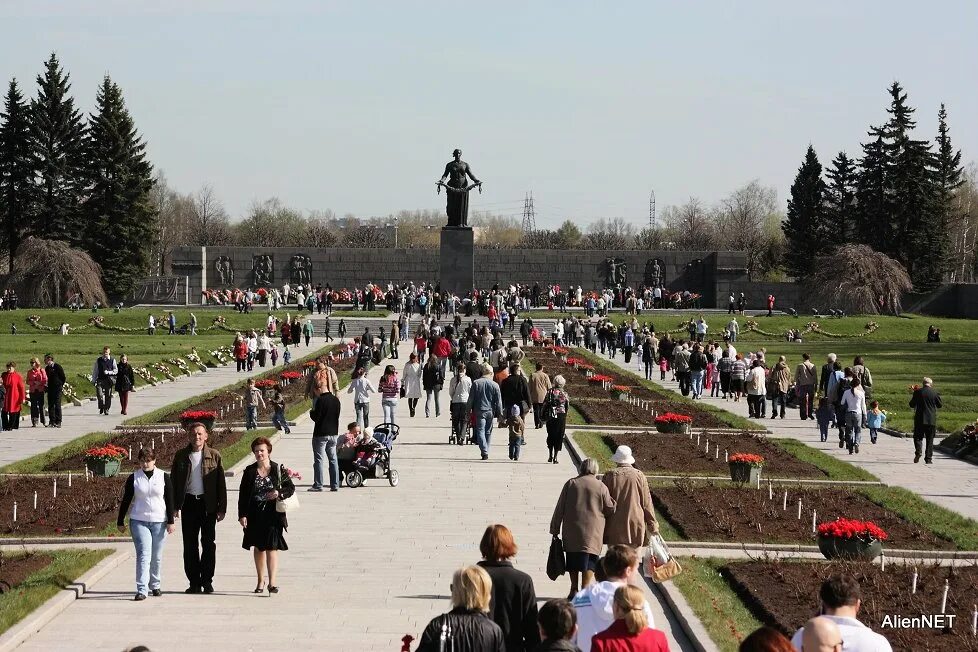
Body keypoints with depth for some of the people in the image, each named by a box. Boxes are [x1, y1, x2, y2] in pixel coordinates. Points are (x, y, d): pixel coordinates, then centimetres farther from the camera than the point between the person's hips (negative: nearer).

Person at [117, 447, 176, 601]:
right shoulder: (133, 478, 3)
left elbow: (170, 500, 4)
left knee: (157, 556, 8)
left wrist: (171, 521, -1)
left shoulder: (164, 477, 3)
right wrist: (120, 522, 8)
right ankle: (142, 590, -16)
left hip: (159, 522, 1)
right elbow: (126, 500, 7)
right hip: (139, 522, -1)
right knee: (143, 555, -13)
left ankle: (155, 585, 28)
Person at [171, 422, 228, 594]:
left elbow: (221, 483, 2)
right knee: (190, 544, 3)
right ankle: (194, 582, 9)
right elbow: (174, 481, 7)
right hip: (188, 503, 1)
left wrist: (222, 508, -3)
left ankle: (207, 581, 8)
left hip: (208, 503, -1)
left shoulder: (214, 455, 2)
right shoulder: (181, 456, 5)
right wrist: (174, 507, 0)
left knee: (208, 543, 1)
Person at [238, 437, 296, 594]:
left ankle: (272, 582, -11)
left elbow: (291, 487, 1)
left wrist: (280, 494, -19)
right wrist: (242, 515, -5)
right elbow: (243, 494, 3)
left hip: (273, 515, -3)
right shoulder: (249, 471, 3)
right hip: (255, 515, 3)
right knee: (258, 548, 12)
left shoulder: (279, 469, -1)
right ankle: (261, 581, 24)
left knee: (272, 547, -9)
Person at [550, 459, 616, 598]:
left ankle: (574, 589, 21)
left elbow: (559, 509, 3)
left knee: (573, 560, 14)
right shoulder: (601, 487, -3)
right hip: (593, 532, -2)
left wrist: (555, 529, 10)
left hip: (571, 531, 2)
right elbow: (610, 511, 3)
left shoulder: (570, 484, 2)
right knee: (590, 561, 1)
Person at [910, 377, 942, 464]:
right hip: (932, 420, 1)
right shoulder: (935, 392, -4)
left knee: (918, 437, 8)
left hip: (920, 419, -1)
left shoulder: (917, 392, -5)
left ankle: (918, 452, -15)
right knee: (930, 440, 8)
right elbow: (940, 405, 7)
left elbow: (912, 404, 3)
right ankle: (928, 458, 5)